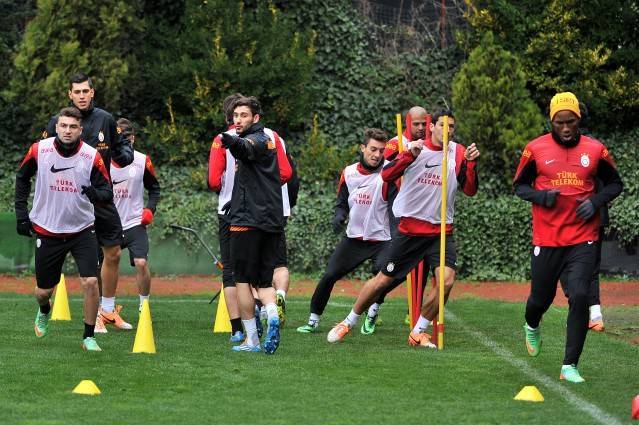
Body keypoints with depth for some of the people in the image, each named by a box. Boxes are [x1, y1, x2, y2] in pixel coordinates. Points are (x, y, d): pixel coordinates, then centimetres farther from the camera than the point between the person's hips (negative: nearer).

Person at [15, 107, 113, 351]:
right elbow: (22, 178, 10)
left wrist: (95, 194, -33)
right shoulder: (39, 150, -8)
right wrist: (21, 214, 5)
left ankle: (89, 337, 0)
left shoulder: (92, 156, -11)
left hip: (82, 230, -1)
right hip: (46, 230, 1)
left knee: (90, 281, -16)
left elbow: (107, 192, -10)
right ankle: (44, 312, 46)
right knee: (44, 291, 8)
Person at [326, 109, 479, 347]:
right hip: (410, 227, -2)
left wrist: (471, 163, -17)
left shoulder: (458, 154, 2)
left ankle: (418, 332, 1)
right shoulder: (415, 148, -3)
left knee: (446, 280, -17)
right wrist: (410, 155, -26)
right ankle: (348, 323, 22)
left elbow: (470, 190, -2)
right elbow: (386, 175, -13)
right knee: (384, 280, 3)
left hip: (442, 231, 2)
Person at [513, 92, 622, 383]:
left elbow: (615, 183, 13)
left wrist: (595, 201, -6)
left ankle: (570, 366, -9)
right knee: (540, 298, 12)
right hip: (546, 238, 1)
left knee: (579, 296, -16)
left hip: (582, 240, -1)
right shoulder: (536, 149, -1)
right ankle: (532, 326, 51)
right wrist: (540, 196, -13)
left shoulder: (595, 150, 1)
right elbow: (519, 185, 8)